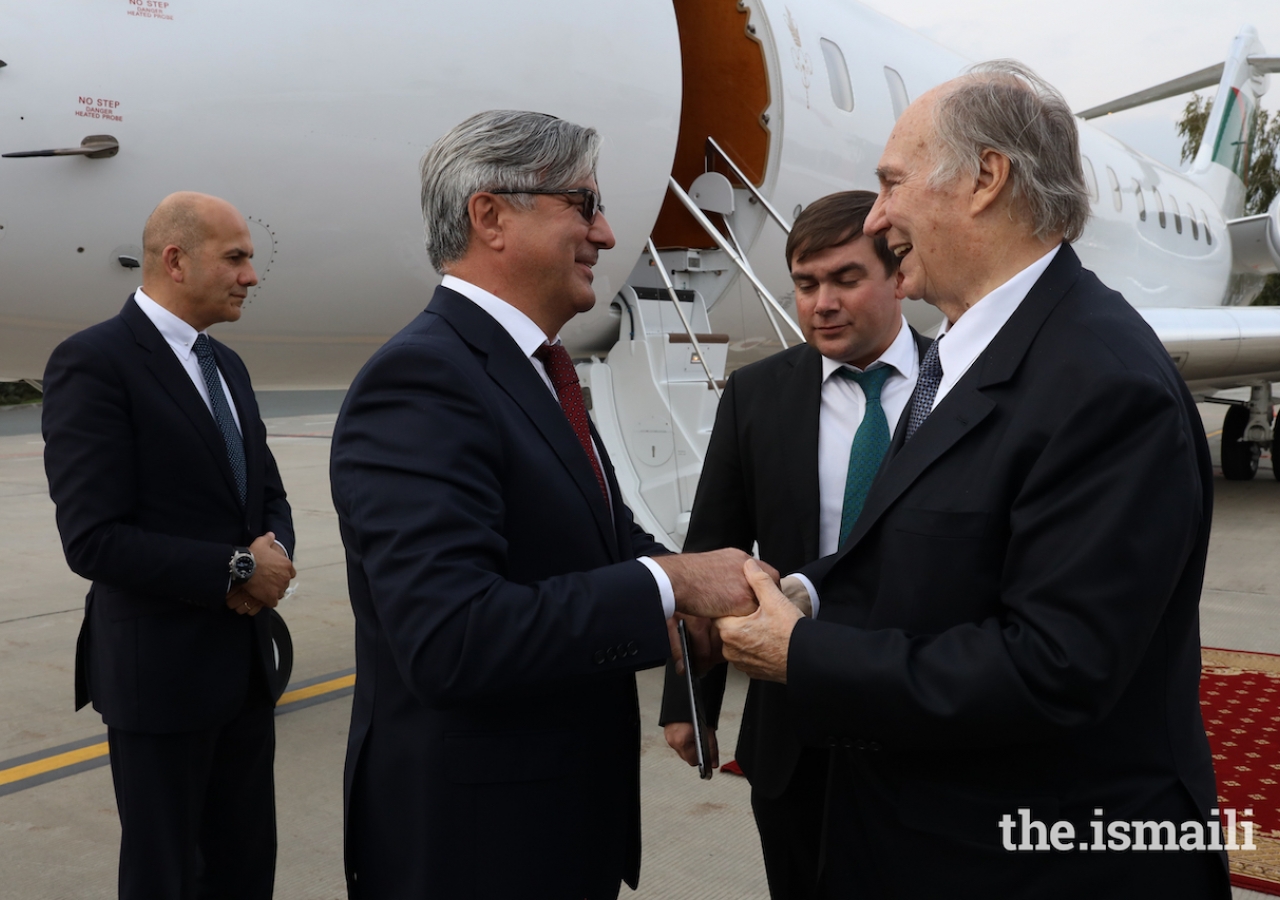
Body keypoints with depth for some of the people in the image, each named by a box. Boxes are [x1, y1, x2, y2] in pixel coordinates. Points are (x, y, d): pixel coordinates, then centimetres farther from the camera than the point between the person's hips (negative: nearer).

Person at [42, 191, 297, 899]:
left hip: (247, 662, 7)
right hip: (161, 673, -7)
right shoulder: (93, 361, -14)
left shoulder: (226, 366, 11)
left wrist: (275, 555, -6)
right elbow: (93, 540, -21)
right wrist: (237, 571, -16)